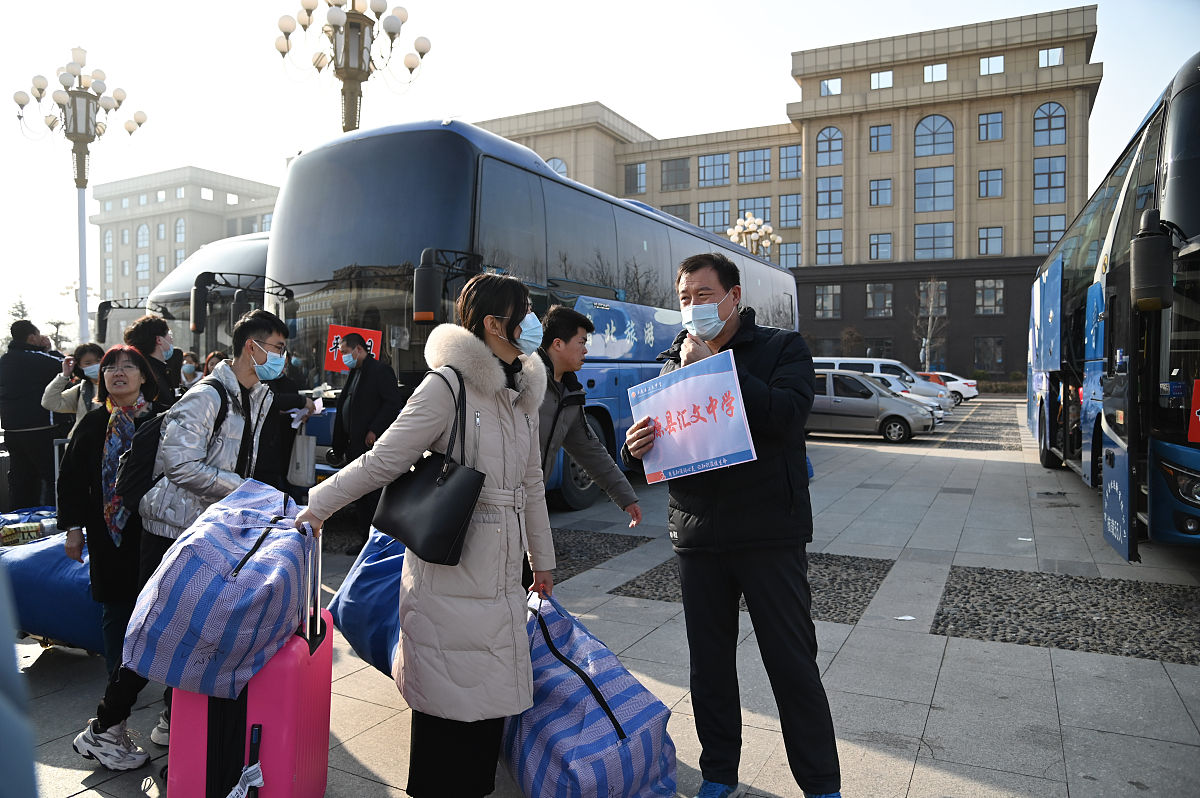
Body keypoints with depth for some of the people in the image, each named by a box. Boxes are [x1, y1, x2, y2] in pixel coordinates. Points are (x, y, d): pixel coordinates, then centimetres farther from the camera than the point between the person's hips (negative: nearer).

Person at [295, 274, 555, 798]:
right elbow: (383, 461, -8)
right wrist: (315, 506, -4)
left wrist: (542, 560, 22)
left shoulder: (523, 392, 11)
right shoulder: (446, 385, -13)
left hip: (501, 575, 7)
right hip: (451, 575, -7)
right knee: (450, 706, 4)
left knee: (490, 698, 13)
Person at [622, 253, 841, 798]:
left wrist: (714, 366, -18)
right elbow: (652, 442, 10)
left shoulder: (783, 348, 1)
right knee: (709, 666, 13)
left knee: (794, 665, 5)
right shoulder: (674, 362, 11)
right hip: (698, 536, 4)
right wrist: (636, 448, -14)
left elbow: (786, 414, -19)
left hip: (769, 534, -3)